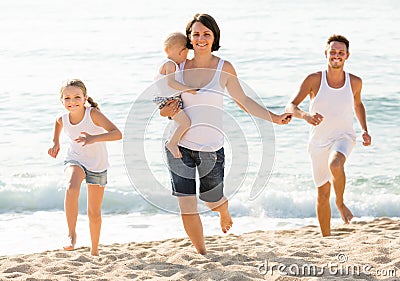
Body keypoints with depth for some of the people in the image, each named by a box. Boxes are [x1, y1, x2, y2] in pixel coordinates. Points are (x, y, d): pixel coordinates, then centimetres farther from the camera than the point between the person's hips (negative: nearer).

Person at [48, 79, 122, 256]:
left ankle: (94, 250, 30)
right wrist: (56, 142, 5)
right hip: (75, 160, 1)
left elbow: (117, 134, -35)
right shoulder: (63, 119, -13)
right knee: (72, 186, -35)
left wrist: (94, 138, -48)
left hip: (97, 165, -1)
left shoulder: (93, 114, -26)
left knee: (94, 212, 8)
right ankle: (71, 235, -32)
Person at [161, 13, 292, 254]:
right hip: (180, 145, 1)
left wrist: (274, 118, 2)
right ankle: (202, 254, 17)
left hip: (211, 148, -1)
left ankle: (224, 211, 50)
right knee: (187, 207, -1)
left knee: (212, 201, 12)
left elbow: (243, 101, 7)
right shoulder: (180, 67, 2)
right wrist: (166, 110, -11)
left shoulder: (224, 68, -3)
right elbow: (164, 104, 12)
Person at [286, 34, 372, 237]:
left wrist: (365, 131, 10)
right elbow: (291, 106, -12)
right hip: (318, 141, 1)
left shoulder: (355, 82, 0)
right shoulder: (314, 80, -8)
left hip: (343, 137, 0)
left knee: (335, 164, -35)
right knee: (323, 194, 5)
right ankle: (326, 238, 20)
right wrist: (305, 115, -33)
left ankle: (340, 203, -9)